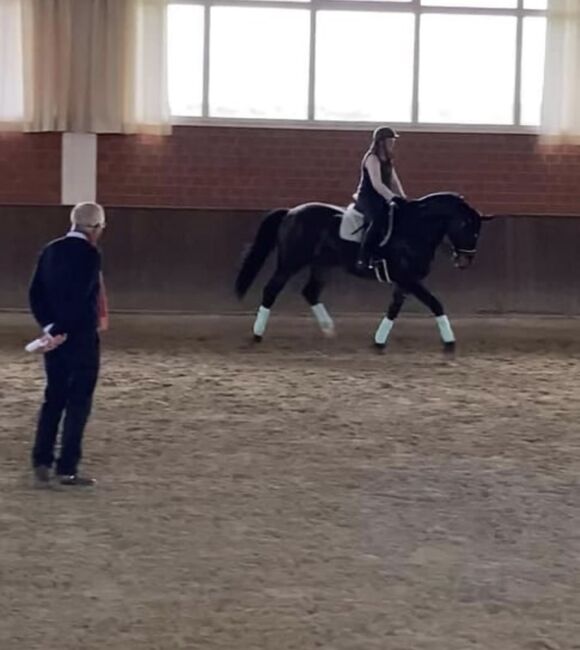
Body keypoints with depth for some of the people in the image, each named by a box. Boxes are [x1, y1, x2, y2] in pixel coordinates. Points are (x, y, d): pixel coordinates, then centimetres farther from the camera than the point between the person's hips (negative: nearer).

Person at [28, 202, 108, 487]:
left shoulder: (50, 250, 7)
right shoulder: (89, 254, -13)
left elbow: (35, 293, 3)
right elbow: (79, 298, -21)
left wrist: (48, 326, -2)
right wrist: (60, 331, -14)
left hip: (54, 337, 6)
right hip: (81, 337, -6)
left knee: (53, 398, 15)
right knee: (79, 402, 0)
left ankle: (41, 463, 10)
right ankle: (67, 469, -1)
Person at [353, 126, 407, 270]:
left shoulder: (387, 160, 15)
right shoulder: (372, 159, -13)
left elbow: (394, 181, 15)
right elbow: (377, 184, -24)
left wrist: (402, 199, 1)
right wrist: (394, 198, -29)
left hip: (380, 198, 10)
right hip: (367, 198, -10)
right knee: (378, 220, -35)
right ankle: (363, 259, -35)